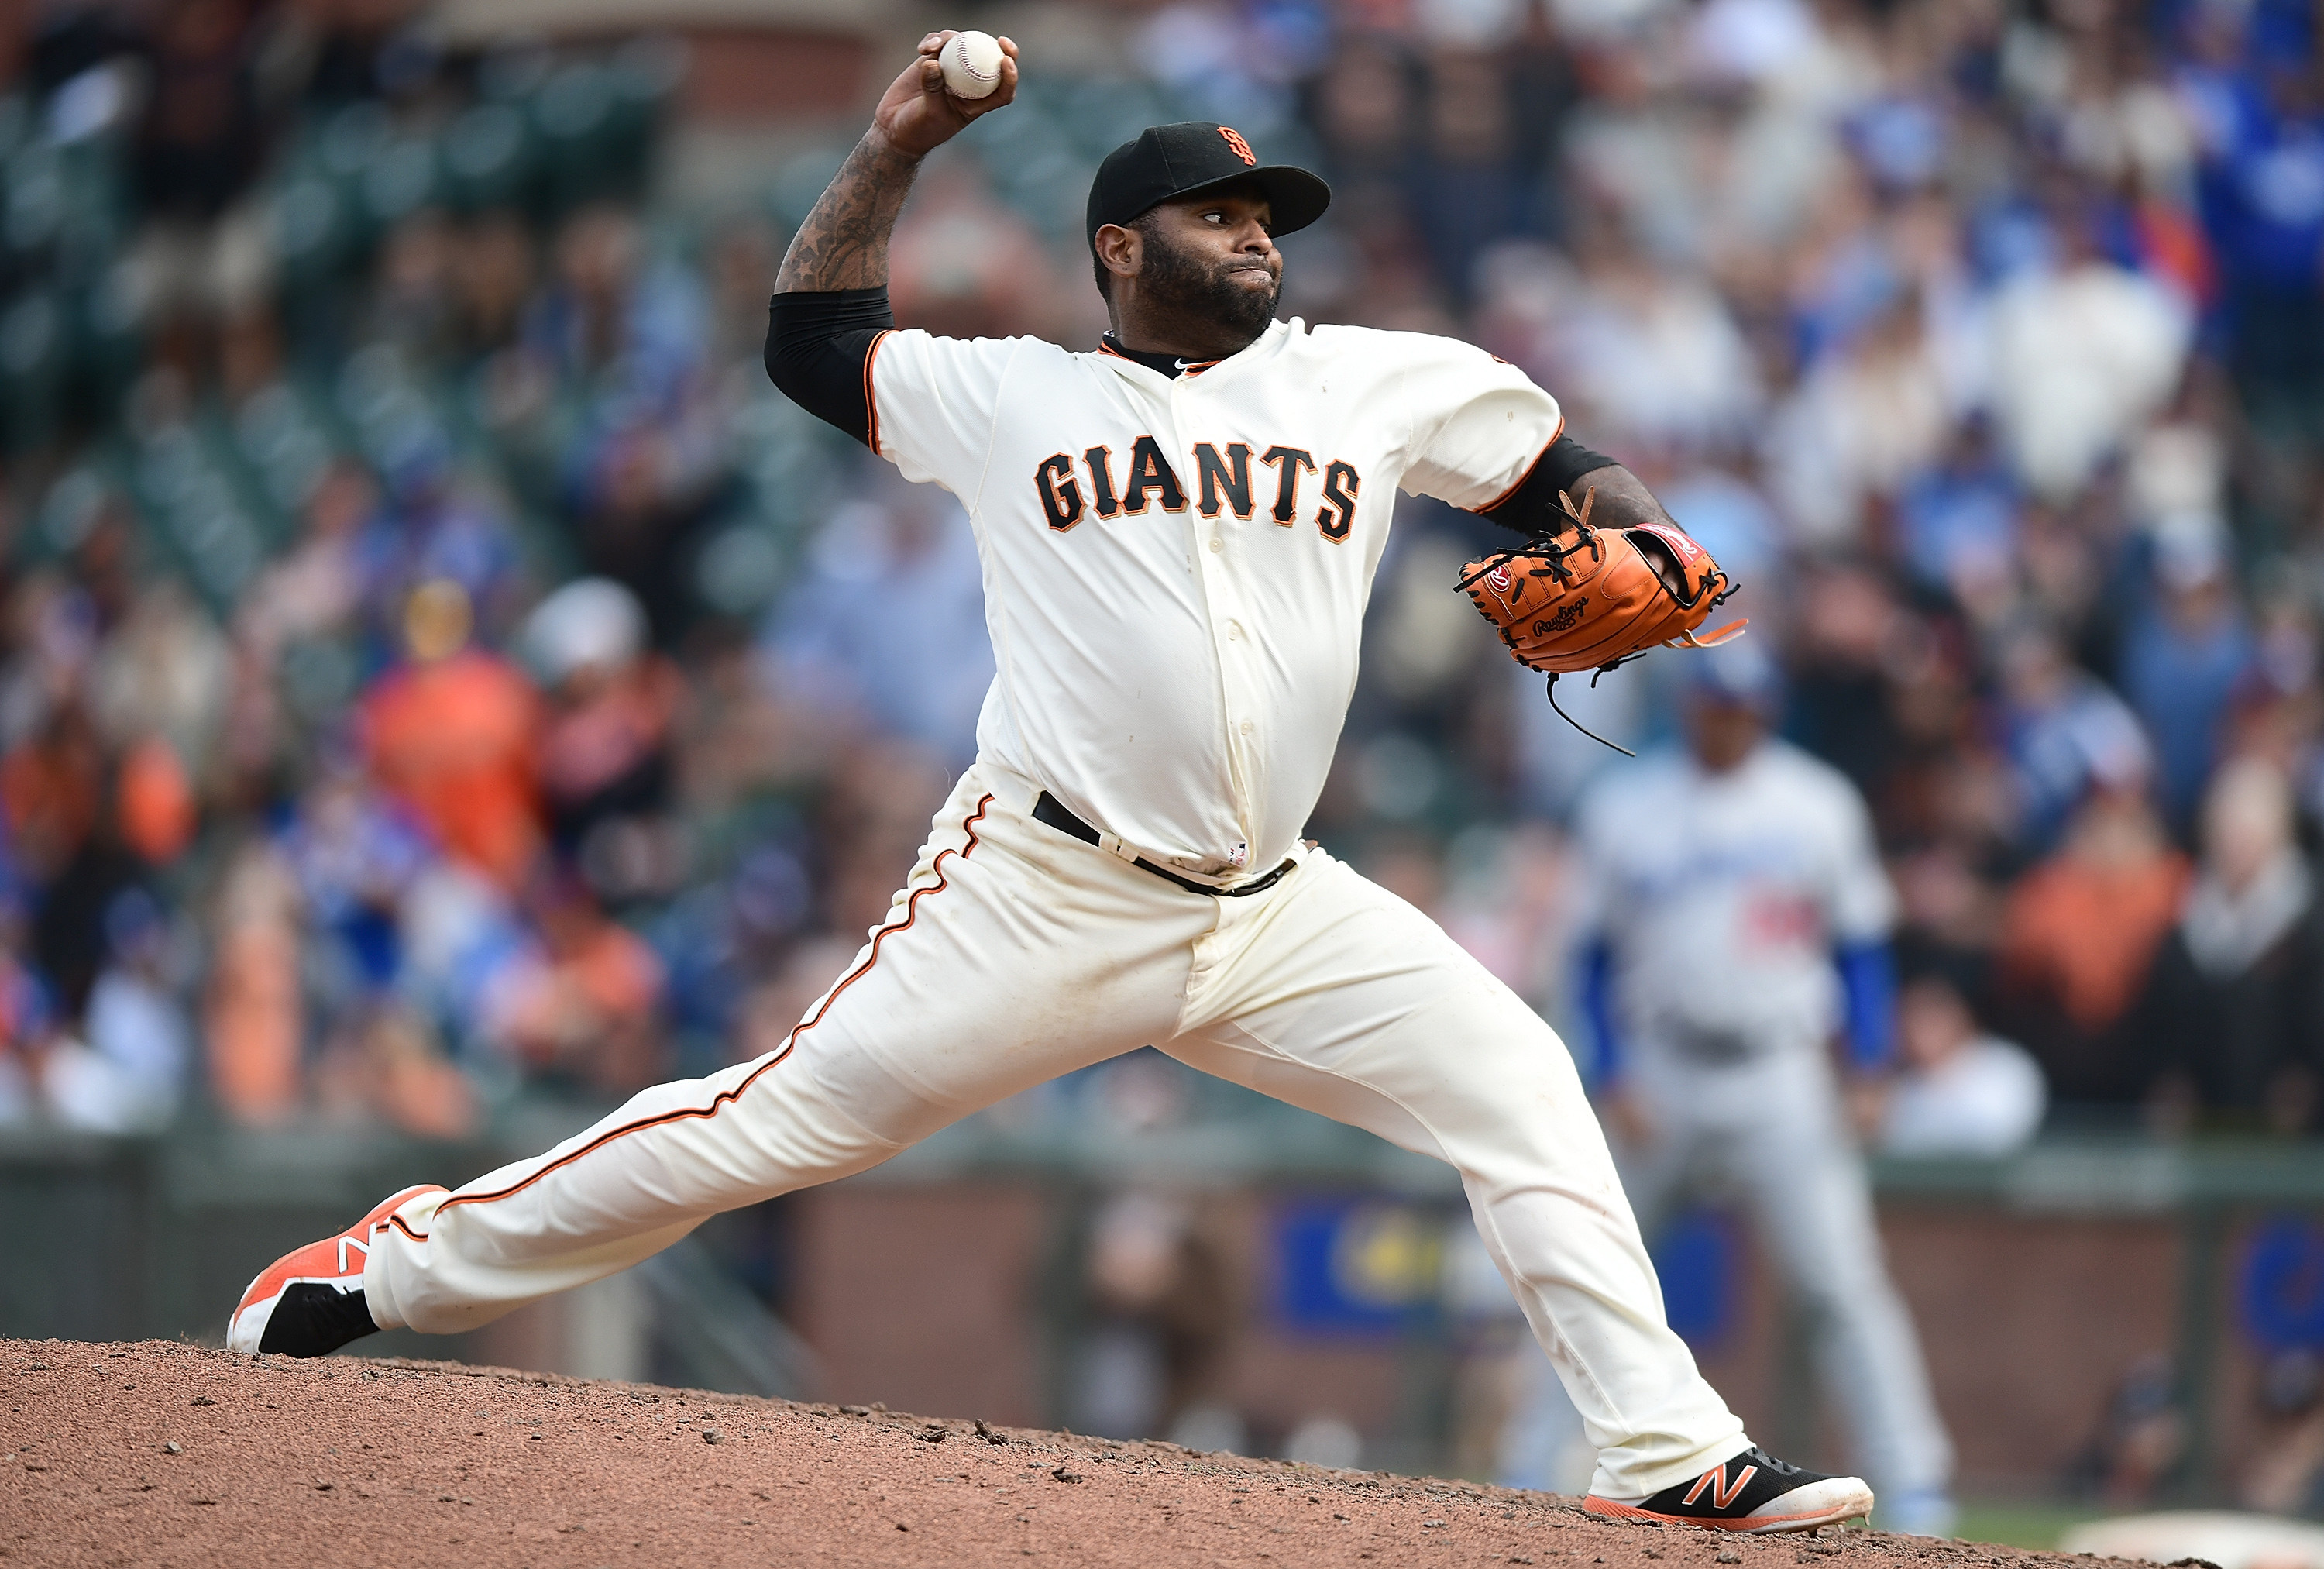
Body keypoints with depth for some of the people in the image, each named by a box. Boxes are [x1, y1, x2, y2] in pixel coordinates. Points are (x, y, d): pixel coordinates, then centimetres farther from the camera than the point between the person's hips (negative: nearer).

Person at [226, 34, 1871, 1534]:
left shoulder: (1367, 383, 11)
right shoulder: (1011, 395, 8)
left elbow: (1555, 463, 16)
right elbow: (811, 341, 18)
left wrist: (1637, 547, -5)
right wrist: (894, 149, 11)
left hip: (1273, 913, 3)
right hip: (1043, 896, -3)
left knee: (1515, 1082, -9)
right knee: (788, 1117, -6)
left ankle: (1671, 1455, -7)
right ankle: (408, 1259, 6)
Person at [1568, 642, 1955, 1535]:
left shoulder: (1820, 807, 3)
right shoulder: (1623, 808, 4)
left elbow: (1861, 948, 7)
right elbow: (1598, 958, 5)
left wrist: (1867, 1073, -4)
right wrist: (1614, 1082, -6)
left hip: (1779, 1080, -1)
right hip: (1657, 1079, 1)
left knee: (1842, 1284, -11)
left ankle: (1914, 1493, -11)